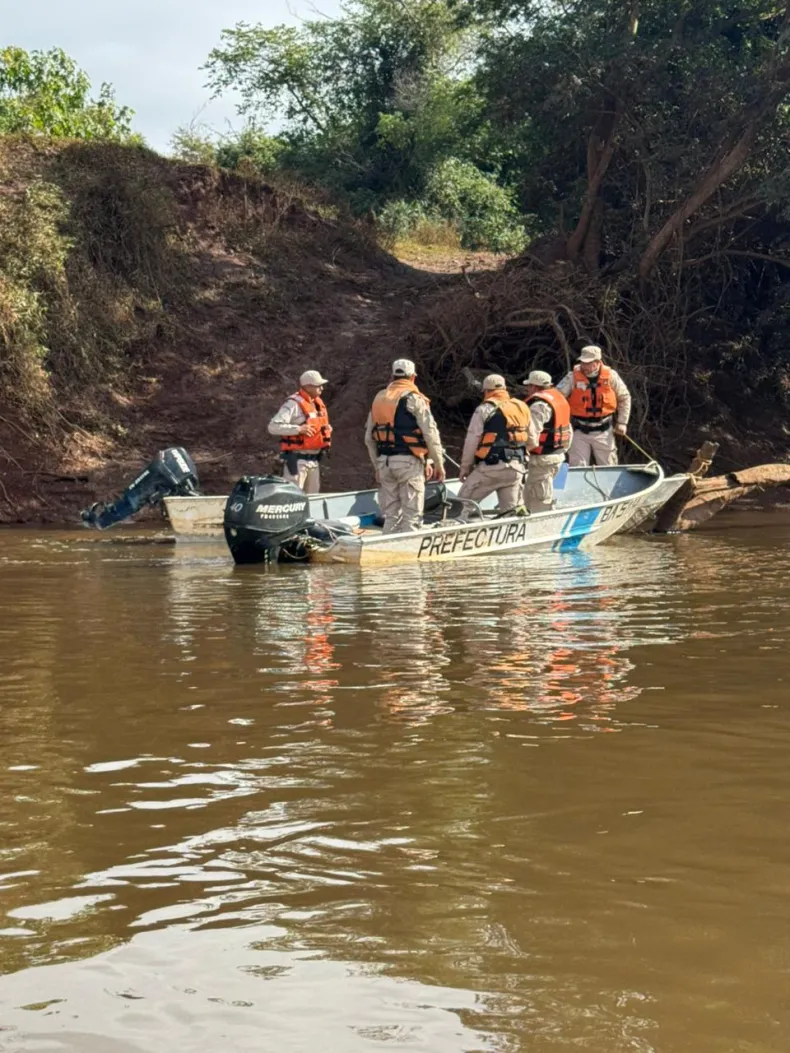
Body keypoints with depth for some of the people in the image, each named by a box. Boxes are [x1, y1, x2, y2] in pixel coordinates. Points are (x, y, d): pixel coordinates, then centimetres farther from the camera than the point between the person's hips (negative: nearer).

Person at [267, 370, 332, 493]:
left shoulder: (318, 403, 11)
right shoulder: (293, 404, -15)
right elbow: (273, 427, -23)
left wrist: (327, 428, 8)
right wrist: (298, 429, -29)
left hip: (314, 459, 9)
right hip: (297, 459, -9)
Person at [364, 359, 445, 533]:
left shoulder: (378, 399, 12)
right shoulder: (414, 399, -6)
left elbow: (369, 438, 15)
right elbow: (431, 434, -9)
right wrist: (438, 463, 0)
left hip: (384, 462, 6)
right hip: (408, 461, -6)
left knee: (391, 515, 11)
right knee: (412, 515, -3)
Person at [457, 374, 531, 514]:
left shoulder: (485, 409, -4)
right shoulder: (522, 408, 13)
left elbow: (471, 441, -4)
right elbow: (531, 440, 14)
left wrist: (465, 468, 5)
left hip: (491, 467, -5)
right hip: (516, 468, 5)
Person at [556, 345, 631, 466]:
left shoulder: (610, 376, -5)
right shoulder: (573, 377, -10)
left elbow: (624, 398, 9)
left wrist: (622, 423, 5)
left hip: (603, 431, 1)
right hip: (579, 431, -1)